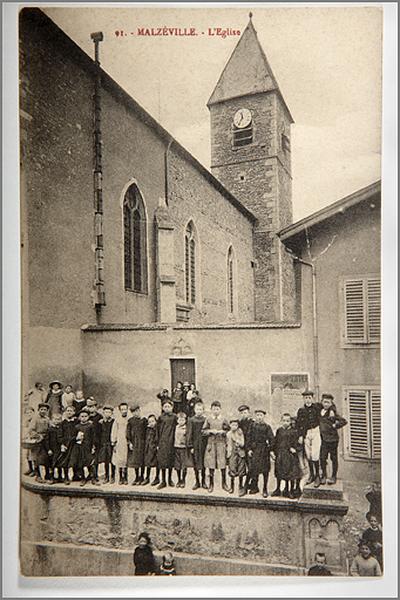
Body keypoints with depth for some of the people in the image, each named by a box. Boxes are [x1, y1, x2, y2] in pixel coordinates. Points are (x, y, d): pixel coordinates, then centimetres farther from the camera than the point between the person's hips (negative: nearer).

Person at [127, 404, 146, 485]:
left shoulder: (143, 420, 0)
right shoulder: (130, 421, 5)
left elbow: (146, 432, 2)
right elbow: (128, 432, 4)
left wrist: (145, 442, -3)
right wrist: (129, 442, -4)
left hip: (141, 442, -2)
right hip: (133, 443, 2)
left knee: (141, 460, 1)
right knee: (134, 460, 5)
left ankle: (141, 477, 12)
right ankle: (137, 477, 17)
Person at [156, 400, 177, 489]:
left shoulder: (174, 417, 3)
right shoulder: (161, 417, 4)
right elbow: (158, 431, 6)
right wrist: (157, 443, 2)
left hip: (171, 441, 0)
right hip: (162, 441, 0)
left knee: (171, 460, 6)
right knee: (162, 461, -1)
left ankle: (170, 479, 22)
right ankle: (163, 481, 7)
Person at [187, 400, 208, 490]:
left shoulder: (205, 419, -1)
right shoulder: (191, 420, -2)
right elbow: (189, 434, -1)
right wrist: (190, 446, -5)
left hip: (203, 444, 0)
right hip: (195, 444, 0)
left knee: (203, 463, 6)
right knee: (196, 463, 7)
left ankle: (203, 482, 20)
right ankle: (197, 482, 19)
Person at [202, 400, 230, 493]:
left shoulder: (223, 419, 3)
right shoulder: (208, 419, 5)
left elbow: (228, 431, 5)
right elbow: (203, 431, 4)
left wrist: (222, 431, -13)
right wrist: (211, 431, -11)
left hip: (221, 443, -1)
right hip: (211, 443, 1)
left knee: (223, 463, 0)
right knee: (211, 463, 2)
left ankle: (224, 483, 15)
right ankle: (211, 483, 16)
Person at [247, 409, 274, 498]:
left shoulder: (267, 427, -3)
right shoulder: (253, 426, 3)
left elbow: (271, 439, -3)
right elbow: (249, 437, 3)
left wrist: (270, 449, -8)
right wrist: (249, 449, -2)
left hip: (264, 450, -2)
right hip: (254, 449, 2)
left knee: (265, 470, 3)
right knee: (254, 468, 6)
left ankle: (265, 489, 13)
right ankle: (255, 487, 22)